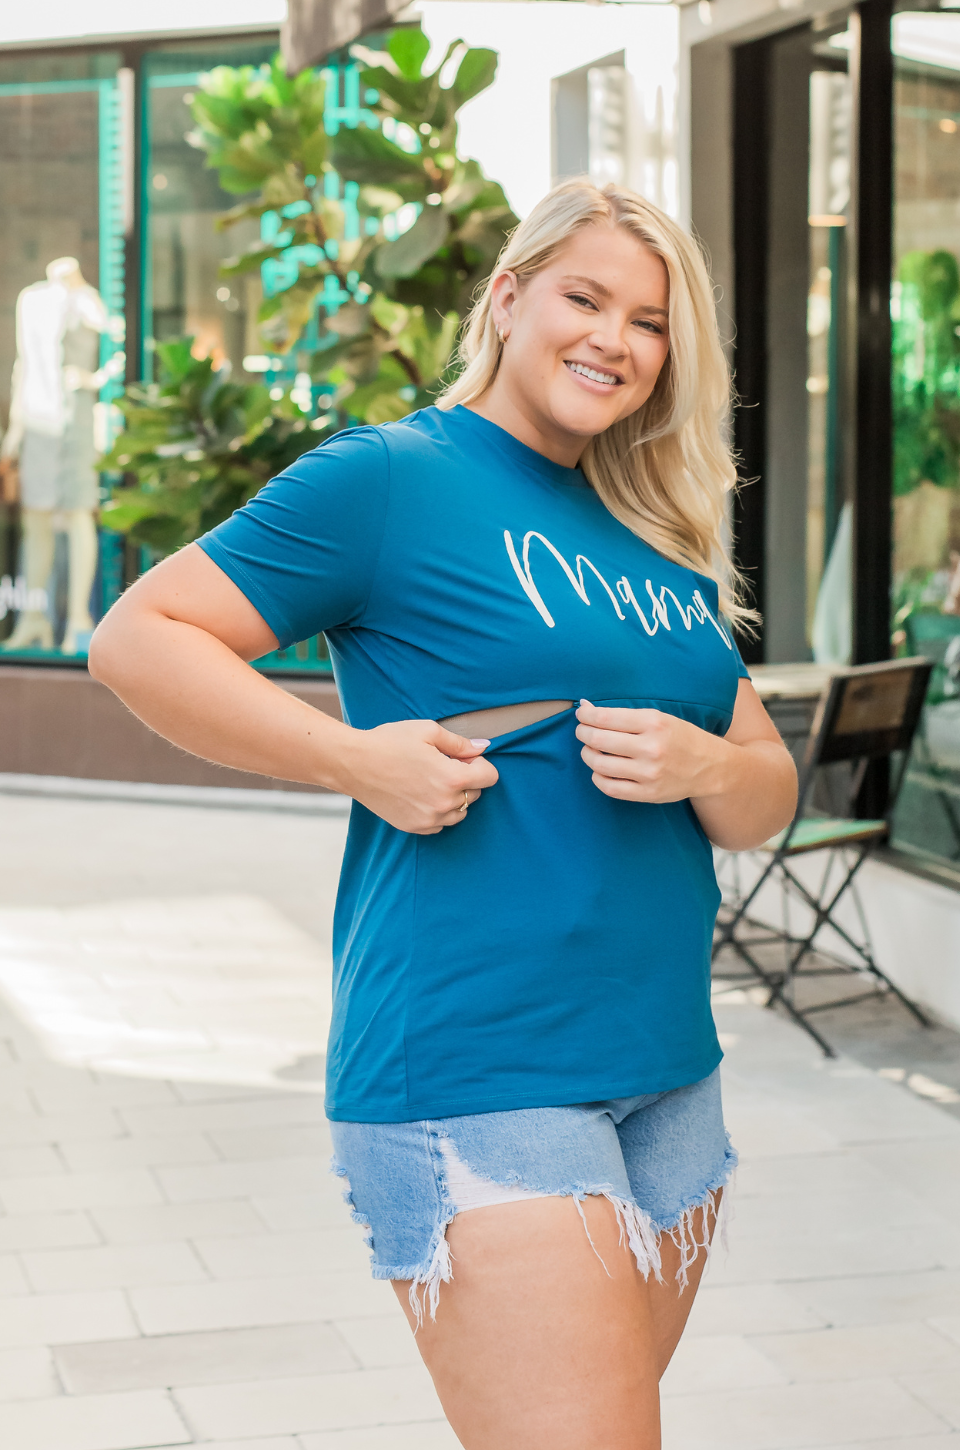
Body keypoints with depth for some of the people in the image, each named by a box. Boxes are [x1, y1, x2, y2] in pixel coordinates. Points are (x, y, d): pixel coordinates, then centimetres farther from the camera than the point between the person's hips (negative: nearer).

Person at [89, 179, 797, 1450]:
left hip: (671, 1083, 8)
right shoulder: (389, 480, -3)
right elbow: (139, 637, -4)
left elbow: (768, 792, 17)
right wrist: (358, 758, -14)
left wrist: (699, 765, -6)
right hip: (472, 1080, -7)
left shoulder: (664, 541, 17)